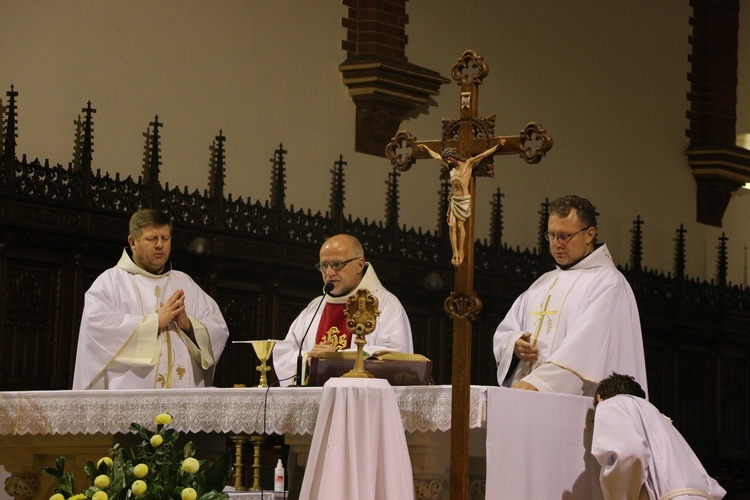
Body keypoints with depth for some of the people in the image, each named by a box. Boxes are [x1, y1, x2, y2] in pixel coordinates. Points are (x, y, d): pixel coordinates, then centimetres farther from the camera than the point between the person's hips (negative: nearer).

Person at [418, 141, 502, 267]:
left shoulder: (468, 164, -1)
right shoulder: (450, 167, 14)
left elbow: (483, 155, -8)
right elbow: (436, 156, 28)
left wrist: (497, 146, -14)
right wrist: (426, 148, 39)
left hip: (464, 200, -5)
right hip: (453, 199, 5)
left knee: (460, 225, -8)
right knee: (452, 226, -6)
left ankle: (461, 252, 3)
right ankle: (455, 254, -8)